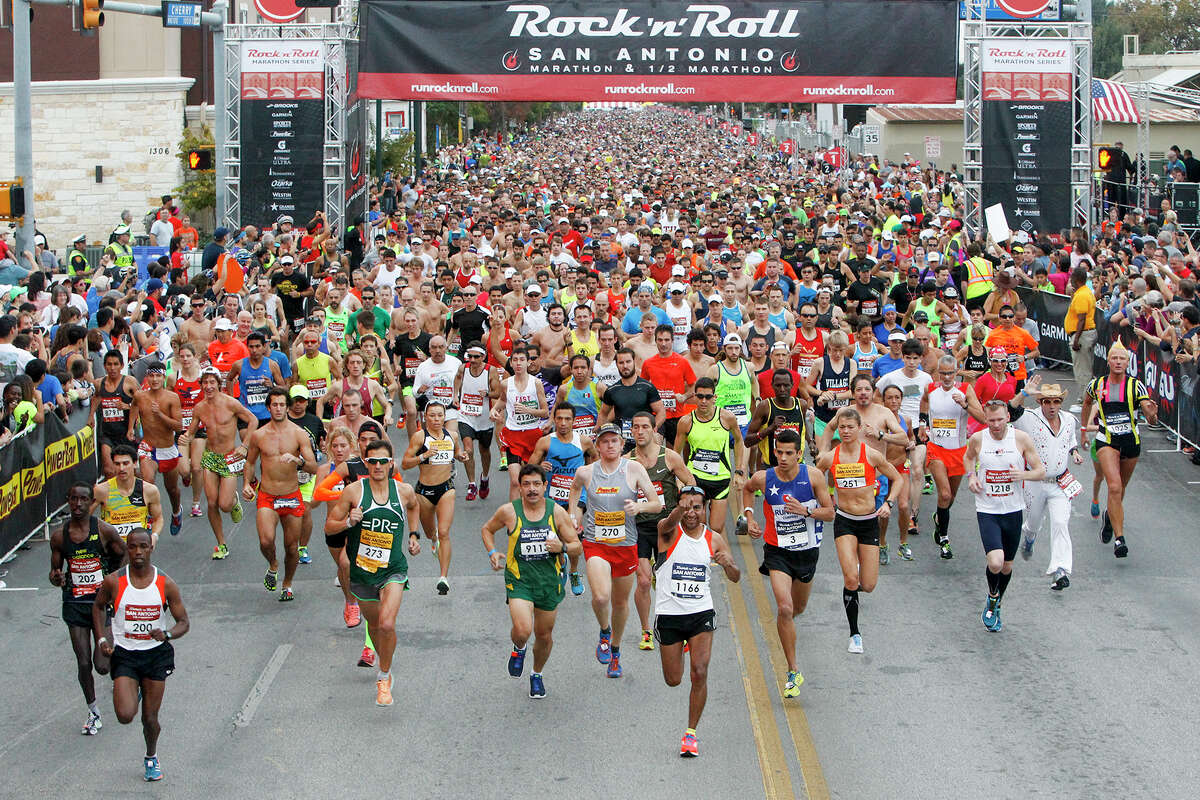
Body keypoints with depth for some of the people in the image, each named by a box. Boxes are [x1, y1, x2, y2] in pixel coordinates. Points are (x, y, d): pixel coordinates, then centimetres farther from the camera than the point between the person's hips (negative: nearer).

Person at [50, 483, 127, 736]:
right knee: (83, 663, 1)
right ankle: (93, 712, 21)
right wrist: (56, 578, -13)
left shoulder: (104, 531, -8)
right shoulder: (59, 537, 0)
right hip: (74, 604, 2)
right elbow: (55, 571, 8)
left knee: (102, 665, -7)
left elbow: (125, 556, 7)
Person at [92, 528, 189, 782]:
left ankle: (151, 758, 35)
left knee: (150, 718, 6)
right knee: (125, 716, -15)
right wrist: (101, 639, 2)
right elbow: (99, 606, 13)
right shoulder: (113, 582, -8)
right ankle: (133, 694, 21)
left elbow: (183, 622, -1)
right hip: (124, 654, -1)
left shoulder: (166, 584, -7)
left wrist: (167, 634, -22)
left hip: (156, 654, 1)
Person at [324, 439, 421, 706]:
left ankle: (384, 677, -1)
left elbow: (413, 506, 24)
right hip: (362, 571, 1)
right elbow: (329, 526, -3)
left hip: (393, 570, -1)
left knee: (387, 624, -21)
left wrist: (413, 535, 15)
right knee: (373, 624, 18)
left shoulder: (404, 491, -3)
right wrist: (349, 522, -21)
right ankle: (385, 659, 50)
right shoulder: (354, 491, -8)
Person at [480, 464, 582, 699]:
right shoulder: (509, 511, -5)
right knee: (522, 630, -23)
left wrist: (562, 547, -18)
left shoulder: (557, 512, -2)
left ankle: (537, 675, 41)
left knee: (544, 635, 12)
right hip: (519, 580, -2)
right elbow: (487, 529, 15)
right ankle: (518, 650, 14)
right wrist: (492, 552, -2)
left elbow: (578, 547, 3)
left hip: (549, 581, 2)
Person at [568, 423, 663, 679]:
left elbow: (657, 504, -2)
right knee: (601, 597, -24)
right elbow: (575, 487, 24)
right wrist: (572, 514, 13)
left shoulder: (633, 469, -5)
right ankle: (604, 632, 9)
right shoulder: (585, 472, -2)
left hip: (626, 545, 1)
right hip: (595, 544, -1)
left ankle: (615, 649, 38)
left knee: (620, 602, 13)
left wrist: (640, 506, -22)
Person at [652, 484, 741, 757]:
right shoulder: (669, 530, -7)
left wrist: (728, 564, -21)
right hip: (669, 614, -1)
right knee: (673, 680, 9)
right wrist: (679, 510, -56)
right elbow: (669, 523, -33)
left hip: (701, 613, 1)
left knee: (699, 673, -14)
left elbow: (736, 578, 3)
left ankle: (691, 733, 0)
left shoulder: (714, 539, 2)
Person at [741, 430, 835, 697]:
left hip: (807, 551, 2)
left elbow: (830, 513, -7)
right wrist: (749, 517, 1)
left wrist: (805, 511, -24)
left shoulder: (813, 476, -13)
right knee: (784, 608, -19)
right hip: (777, 552, -2)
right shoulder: (764, 478, -11)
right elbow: (747, 489, 14)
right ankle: (792, 672, -11)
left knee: (798, 608, 19)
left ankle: (784, 622, 59)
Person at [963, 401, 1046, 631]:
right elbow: (968, 457, 19)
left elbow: (1040, 471, -1)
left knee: (1007, 566, 14)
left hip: (1013, 510, 2)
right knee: (995, 563, -21)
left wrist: (1023, 475, -22)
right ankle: (992, 598, 10)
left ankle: (995, 606, 40)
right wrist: (971, 476, -1)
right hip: (987, 511, -2)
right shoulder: (977, 439, -5)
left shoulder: (1021, 438, -7)